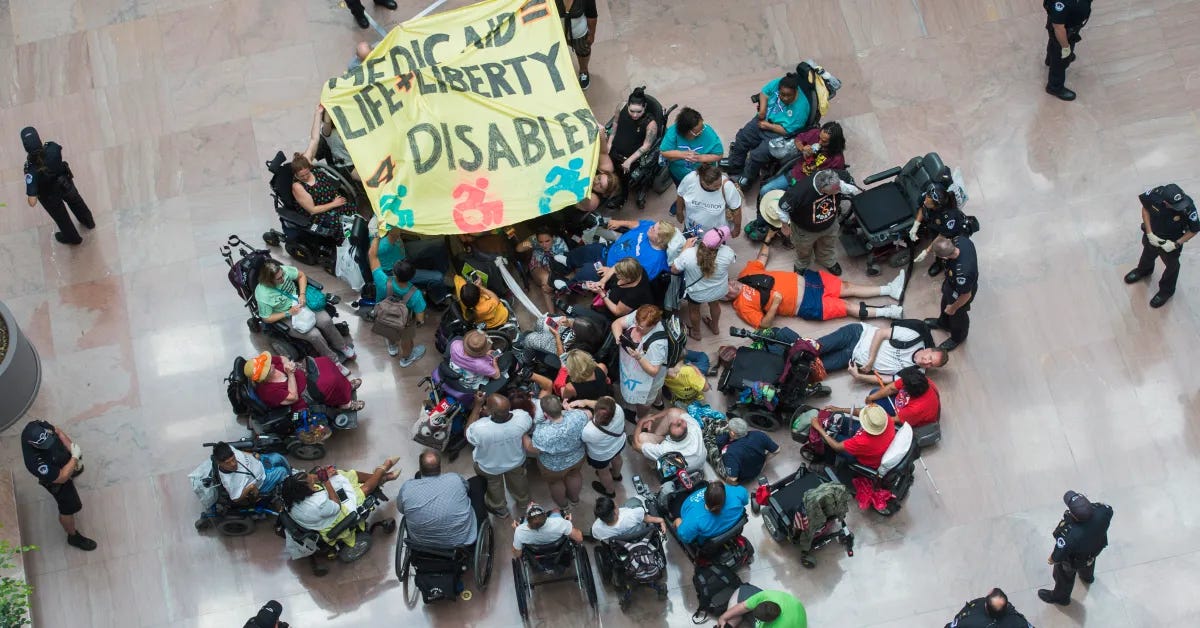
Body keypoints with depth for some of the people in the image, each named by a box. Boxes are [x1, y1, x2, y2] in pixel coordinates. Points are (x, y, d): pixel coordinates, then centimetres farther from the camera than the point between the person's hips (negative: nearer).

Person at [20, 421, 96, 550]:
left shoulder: (37, 427, -32)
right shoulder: (36, 462, -47)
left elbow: (58, 432, -10)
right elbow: (62, 477, -34)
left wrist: (71, 447, -21)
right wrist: (75, 457, -29)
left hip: (67, 459, 6)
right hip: (57, 480, -6)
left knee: (78, 470, 38)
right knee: (69, 509, 15)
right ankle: (73, 536, 42)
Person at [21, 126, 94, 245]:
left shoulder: (32, 170, -45)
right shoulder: (52, 149, -34)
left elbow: (32, 202, -40)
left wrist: (29, 194, -20)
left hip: (51, 196, -3)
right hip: (66, 184, 3)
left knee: (61, 216, 29)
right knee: (76, 202, 35)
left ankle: (72, 237, 58)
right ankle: (88, 221, 65)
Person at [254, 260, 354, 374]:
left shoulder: (283, 270, -19)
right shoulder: (263, 295, -29)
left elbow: (301, 275, 1)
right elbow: (267, 319, -17)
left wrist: (302, 294, -12)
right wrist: (288, 313, -22)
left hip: (300, 303, 4)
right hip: (285, 318, -4)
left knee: (326, 321, -16)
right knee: (314, 335, -23)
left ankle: (342, 346, 10)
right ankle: (333, 361, -1)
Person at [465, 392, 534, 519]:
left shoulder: (480, 429, -46)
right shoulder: (522, 417, -38)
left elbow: (469, 435, -20)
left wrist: (477, 405, -24)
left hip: (489, 468, -2)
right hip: (517, 461, 2)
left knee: (494, 485, 32)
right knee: (517, 477, 36)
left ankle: (499, 509, 60)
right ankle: (522, 498, 66)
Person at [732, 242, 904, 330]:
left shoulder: (746, 274, 3)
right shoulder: (743, 305, -14)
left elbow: (763, 256, 17)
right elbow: (764, 324, -17)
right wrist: (775, 304, -29)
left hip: (804, 280, 6)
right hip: (807, 306, -6)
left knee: (847, 287, 6)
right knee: (847, 307, -6)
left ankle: (890, 289, 15)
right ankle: (887, 312, 4)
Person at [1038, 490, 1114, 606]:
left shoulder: (1069, 534, -50)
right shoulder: (1101, 510, -39)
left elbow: (1059, 554, -30)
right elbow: (1109, 510, -12)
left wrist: (1052, 559, -7)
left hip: (1074, 560, -4)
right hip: (1095, 548, 4)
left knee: (1064, 576, 30)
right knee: (1088, 563, 41)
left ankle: (1060, 597, 61)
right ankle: (1087, 577, 75)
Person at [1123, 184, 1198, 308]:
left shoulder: (1188, 208, -40)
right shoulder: (1155, 195, -36)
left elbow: (1194, 230, -21)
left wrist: (1176, 244, -25)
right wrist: (1149, 233, -16)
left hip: (1172, 242, -2)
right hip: (1152, 236, 3)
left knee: (1171, 266, 26)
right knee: (1148, 254, 34)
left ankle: (1166, 291, 54)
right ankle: (1143, 270, 68)